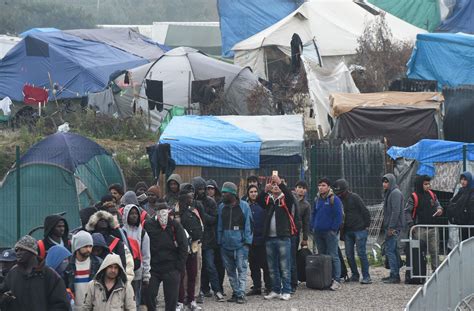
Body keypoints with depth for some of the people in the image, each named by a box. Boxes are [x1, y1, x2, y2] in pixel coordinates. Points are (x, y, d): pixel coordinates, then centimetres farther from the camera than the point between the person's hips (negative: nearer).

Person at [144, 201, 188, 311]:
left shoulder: (175, 225, -1)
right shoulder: (148, 225, -3)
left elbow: (183, 248, 0)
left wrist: (179, 267, -6)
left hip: (171, 269, 0)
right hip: (153, 268, 0)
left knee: (171, 298, 2)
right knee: (149, 294, -2)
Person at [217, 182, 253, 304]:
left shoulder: (244, 206, 0)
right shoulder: (221, 207, 9)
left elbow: (248, 225, -1)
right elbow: (219, 225, 11)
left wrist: (247, 241, -8)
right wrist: (219, 242, 4)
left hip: (240, 244, -4)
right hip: (226, 245, 4)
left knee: (241, 269, -7)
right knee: (230, 271, 8)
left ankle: (240, 294, -9)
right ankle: (235, 292, 16)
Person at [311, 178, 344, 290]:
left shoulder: (334, 199, -7)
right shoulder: (317, 199, 14)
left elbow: (338, 216, -10)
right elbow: (313, 214, 22)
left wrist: (334, 229, -14)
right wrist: (313, 226, 10)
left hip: (330, 232, -7)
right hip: (318, 232, 7)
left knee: (333, 256, -7)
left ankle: (336, 280, -7)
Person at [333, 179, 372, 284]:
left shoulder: (354, 197, -7)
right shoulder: (339, 200, 10)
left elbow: (365, 211, -7)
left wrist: (367, 226, -8)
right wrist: (342, 230, 8)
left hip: (359, 230, -7)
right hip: (347, 231, 7)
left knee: (361, 253, -8)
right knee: (349, 254, 7)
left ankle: (366, 277, -5)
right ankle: (355, 275, 18)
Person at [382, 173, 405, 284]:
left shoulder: (395, 193, -13)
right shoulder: (389, 193, 18)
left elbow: (396, 211, -20)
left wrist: (391, 228, -22)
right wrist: (386, 227, 18)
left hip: (393, 228, -10)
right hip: (390, 227, 10)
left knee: (390, 251, -12)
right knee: (393, 250, 12)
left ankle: (395, 276, -12)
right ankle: (395, 274, 17)